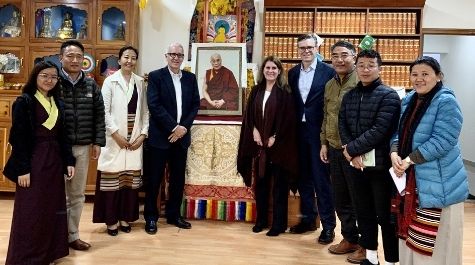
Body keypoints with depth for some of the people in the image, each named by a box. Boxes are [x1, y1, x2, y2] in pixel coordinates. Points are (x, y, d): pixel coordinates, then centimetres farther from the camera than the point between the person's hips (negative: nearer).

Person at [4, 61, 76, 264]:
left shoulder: (57, 103, 11)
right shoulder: (24, 102, -7)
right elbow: (19, 138, -11)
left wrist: (69, 161, 6)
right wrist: (22, 169, -15)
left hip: (54, 160, 6)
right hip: (33, 160, -6)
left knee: (52, 209, 11)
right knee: (30, 211, 1)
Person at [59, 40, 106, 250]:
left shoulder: (91, 85, 7)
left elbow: (99, 114, 9)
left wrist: (98, 141, 3)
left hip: (83, 147, 4)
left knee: (77, 194, 12)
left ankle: (72, 235, 25)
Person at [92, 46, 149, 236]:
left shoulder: (140, 82, 8)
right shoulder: (110, 81, -2)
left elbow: (145, 111, 8)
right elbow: (104, 111, -7)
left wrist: (143, 134, -3)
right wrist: (116, 135, -13)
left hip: (135, 138, 3)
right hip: (115, 138, -3)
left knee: (130, 179, 7)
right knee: (112, 178, 1)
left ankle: (125, 217, 20)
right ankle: (111, 219, 12)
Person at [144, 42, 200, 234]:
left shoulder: (190, 78, 10)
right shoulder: (155, 76, -3)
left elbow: (195, 105, 6)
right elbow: (154, 105, -12)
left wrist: (184, 127, -8)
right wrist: (172, 127, -17)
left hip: (181, 135, 4)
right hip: (160, 135, -4)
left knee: (178, 177, 10)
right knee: (155, 178, 3)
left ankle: (173, 214, 23)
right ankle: (151, 217, 15)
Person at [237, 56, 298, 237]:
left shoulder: (285, 92, -5)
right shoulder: (256, 91, 10)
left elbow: (289, 118, -10)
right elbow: (249, 114, 9)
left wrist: (275, 137, -13)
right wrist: (254, 131, -5)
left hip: (278, 144, -5)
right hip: (259, 144, 5)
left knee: (279, 184, 2)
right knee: (260, 182, 11)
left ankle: (279, 223, 11)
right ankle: (261, 219, 23)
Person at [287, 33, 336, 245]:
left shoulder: (328, 72, -5)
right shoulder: (292, 73, 10)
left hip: (319, 131, -5)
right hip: (299, 131, 5)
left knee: (321, 178, -1)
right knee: (303, 177, 12)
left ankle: (328, 225, 11)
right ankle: (308, 218, 26)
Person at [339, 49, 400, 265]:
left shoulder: (389, 95, -7)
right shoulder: (349, 96, 11)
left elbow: (380, 130, -16)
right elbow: (342, 125, 5)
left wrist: (351, 149, -13)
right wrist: (351, 153, -10)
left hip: (380, 163, -5)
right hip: (355, 163, 6)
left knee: (385, 215, 4)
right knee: (363, 211, 15)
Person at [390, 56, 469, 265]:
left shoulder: (446, 102, -12)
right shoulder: (408, 100, 10)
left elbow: (442, 141, -20)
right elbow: (400, 132, 13)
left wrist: (409, 160, -20)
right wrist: (394, 153, -7)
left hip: (437, 183, -7)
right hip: (410, 179, 7)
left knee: (432, 241, 1)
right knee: (411, 234, 16)